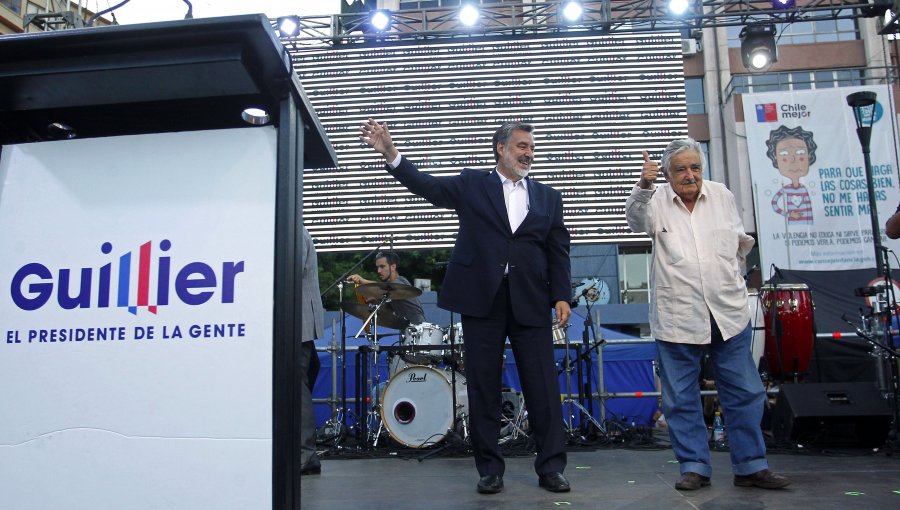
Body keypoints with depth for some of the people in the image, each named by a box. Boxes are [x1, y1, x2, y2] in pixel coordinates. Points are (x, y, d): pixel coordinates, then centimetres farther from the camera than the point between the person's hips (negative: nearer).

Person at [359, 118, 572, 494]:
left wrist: (561, 296, -1)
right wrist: (389, 153, -18)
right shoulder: (472, 185, 9)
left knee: (544, 388, 2)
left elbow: (558, 251, 11)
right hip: (481, 298, -1)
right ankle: (489, 470, 16)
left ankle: (551, 468, 14)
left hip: (530, 302, 2)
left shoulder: (548, 197, 15)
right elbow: (427, 185, -4)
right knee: (483, 388, 4)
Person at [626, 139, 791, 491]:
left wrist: (733, 280, 16)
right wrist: (643, 186, -42)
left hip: (729, 313, 3)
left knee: (745, 393, 8)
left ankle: (751, 466, 20)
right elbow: (636, 220, -25)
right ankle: (694, 467, 17)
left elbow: (740, 243, 18)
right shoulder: (657, 203, -3)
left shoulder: (722, 195, 7)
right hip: (677, 318, -3)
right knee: (681, 399, 4)